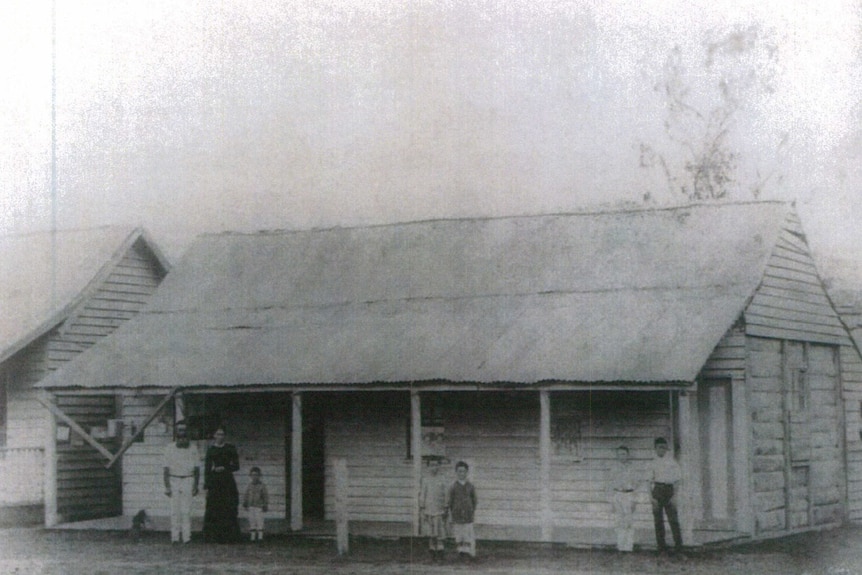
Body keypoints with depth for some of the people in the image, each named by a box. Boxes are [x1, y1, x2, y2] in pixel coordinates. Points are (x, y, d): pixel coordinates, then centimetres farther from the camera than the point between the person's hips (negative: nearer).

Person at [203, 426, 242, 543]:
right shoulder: (210, 450, 8)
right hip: (214, 482, 0)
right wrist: (207, 485, 0)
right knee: (214, 509, -3)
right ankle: (215, 536, 0)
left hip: (227, 482, 0)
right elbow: (207, 467, 6)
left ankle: (229, 536, -4)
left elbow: (236, 466, 6)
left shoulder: (230, 449, 7)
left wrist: (224, 468, -10)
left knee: (228, 509, -5)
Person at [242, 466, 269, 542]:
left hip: (259, 507, -4)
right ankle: (252, 536, 10)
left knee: (259, 521, -5)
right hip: (251, 507, 4)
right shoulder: (250, 486, 8)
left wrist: (265, 506, -8)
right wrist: (244, 504, 8)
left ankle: (260, 536, 2)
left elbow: (266, 496, -4)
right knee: (251, 521, 4)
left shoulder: (262, 486, -4)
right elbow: (246, 495, 14)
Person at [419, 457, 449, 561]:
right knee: (431, 534, 4)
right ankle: (432, 553, 12)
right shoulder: (424, 480, 2)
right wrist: (422, 510, -3)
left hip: (439, 511, 0)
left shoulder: (442, 481, 5)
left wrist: (445, 510, 4)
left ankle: (440, 553, 1)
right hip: (428, 512, 0)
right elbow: (421, 495, 2)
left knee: (440, 534, -4)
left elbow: (445, 496, 8)